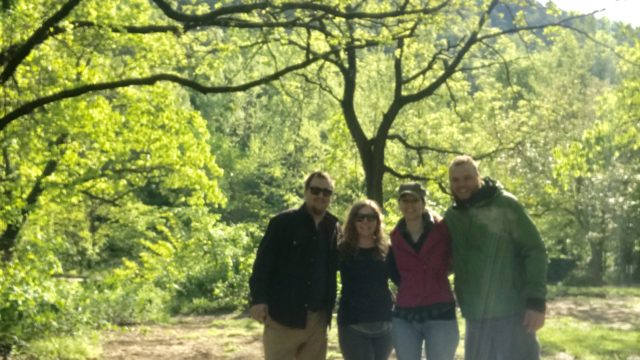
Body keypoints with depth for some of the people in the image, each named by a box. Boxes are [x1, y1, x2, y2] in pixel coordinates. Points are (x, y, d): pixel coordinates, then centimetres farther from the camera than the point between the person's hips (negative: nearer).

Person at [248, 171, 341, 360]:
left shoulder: (334, 228, 9)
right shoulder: (283, 222, -4)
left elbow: (333, 267, 13)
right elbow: (263, 262, -9)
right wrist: (258, 299, -17)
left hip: (317, 319, 4)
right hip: (283, 316, -4)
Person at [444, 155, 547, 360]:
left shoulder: (505, 204, -7)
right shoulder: (451, 217, 7)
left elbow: (534, 251, -9)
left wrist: (536, 301, -15)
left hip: (512, 313, -5)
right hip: (475, 318, 5)